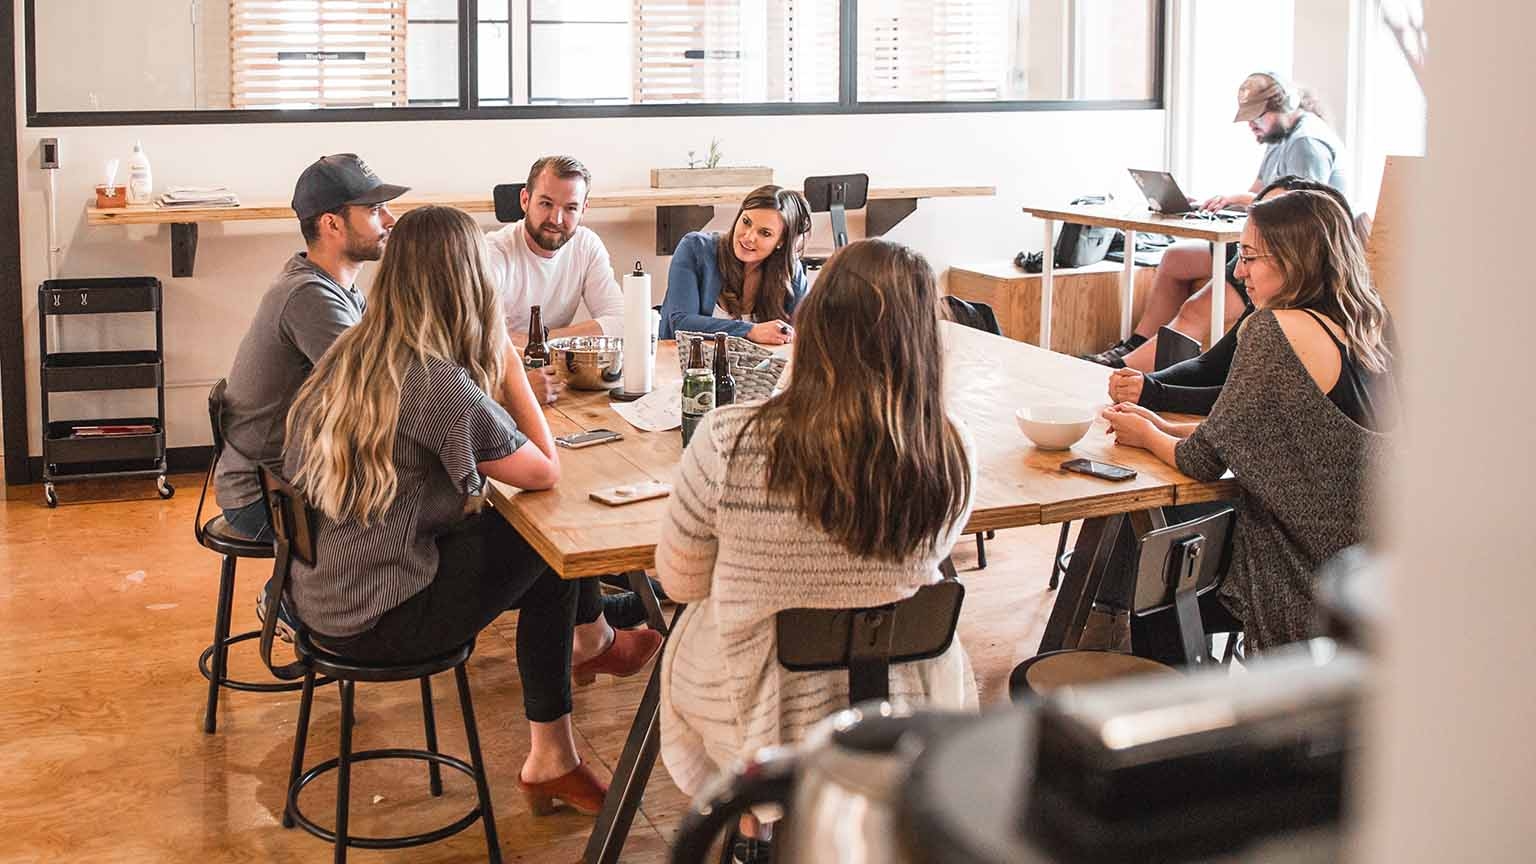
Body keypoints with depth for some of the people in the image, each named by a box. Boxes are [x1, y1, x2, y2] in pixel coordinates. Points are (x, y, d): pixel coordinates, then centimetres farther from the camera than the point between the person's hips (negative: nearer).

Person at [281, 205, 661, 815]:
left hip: (315, 597, 8)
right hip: (375, 621, -8)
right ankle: (591, 638, 35)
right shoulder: (439, 385, -24)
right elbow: (546, 472, -13)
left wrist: (496, 386, 1)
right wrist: (509, 367, -6)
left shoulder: (348, 354, 1)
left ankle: (552, 760, 20)